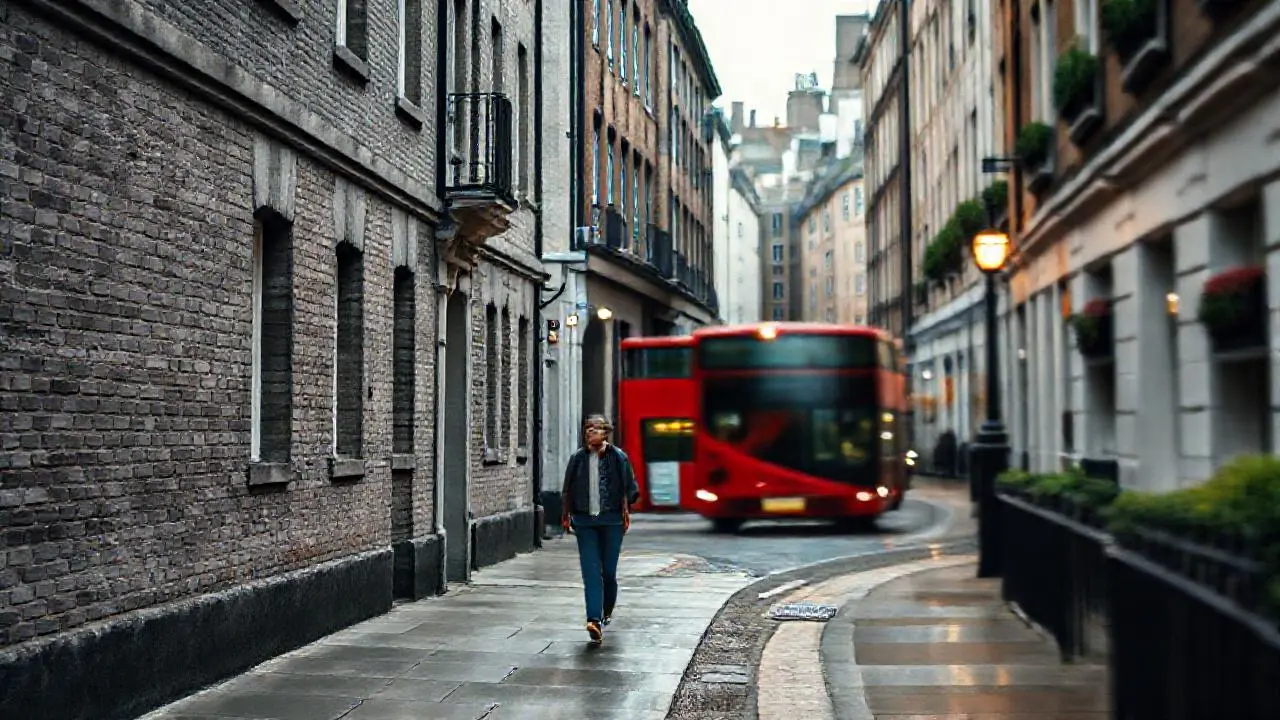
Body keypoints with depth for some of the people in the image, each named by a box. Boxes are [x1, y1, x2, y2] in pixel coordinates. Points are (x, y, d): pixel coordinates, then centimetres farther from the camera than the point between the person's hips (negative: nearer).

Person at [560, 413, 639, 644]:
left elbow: (630, 488, 8)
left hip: (611, 521, -1)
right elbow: (567, 490, 14)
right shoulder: (577, 458, 6)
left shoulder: (618, 457, 2)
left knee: (609, 570, 4)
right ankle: (595, 620, -16)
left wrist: (625, 511, 1)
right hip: (584, 521, 1)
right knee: (590, 571, -9)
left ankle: (607, 612, 30)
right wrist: (566, 514, 9)